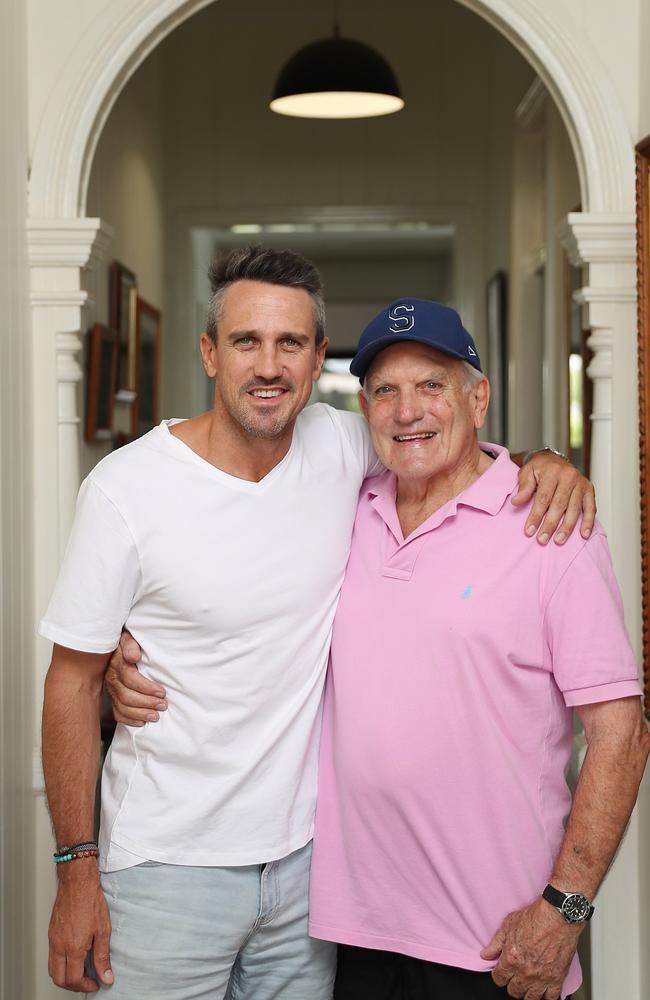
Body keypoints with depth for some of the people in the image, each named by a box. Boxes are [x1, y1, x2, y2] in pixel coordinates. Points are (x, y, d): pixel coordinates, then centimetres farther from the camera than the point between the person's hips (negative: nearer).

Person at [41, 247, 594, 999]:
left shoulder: (337, 446, -3)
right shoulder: (127, 488, -13)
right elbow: (73, 683, -8)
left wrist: (542, 461, -6)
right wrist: (76, 872, -8)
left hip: (306, 851, 4)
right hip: (170, 871, -3)